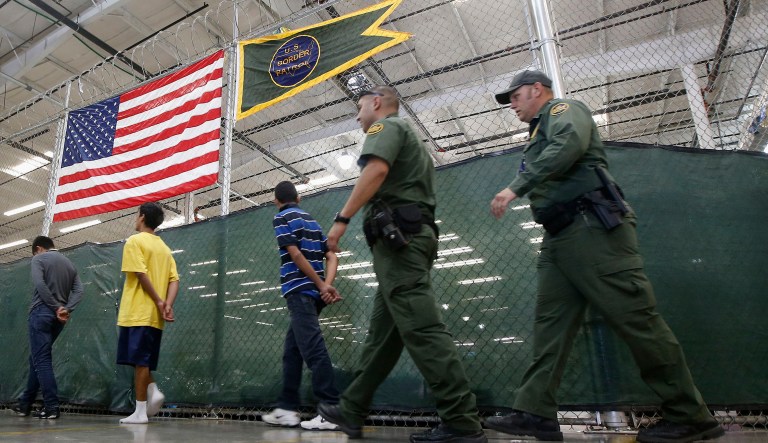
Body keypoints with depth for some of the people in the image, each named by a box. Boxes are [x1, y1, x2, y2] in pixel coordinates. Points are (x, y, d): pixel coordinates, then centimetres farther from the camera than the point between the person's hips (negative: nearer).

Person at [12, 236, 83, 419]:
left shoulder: (39, 259, 1)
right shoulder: (69, 263, 17)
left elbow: (40, 284, -15)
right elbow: (79, 290, 4)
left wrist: (56, 307, -11)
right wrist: (66, 309, -8)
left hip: (42, 312, -6)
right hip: (59, 317, 6)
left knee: (41, 360, -5)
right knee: (37, 358, 17)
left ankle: (52, 406, -9)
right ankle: (25, 403, 25)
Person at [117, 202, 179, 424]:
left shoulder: (134, 241, -4)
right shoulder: (164, 247, 17)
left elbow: (141, 275, -16)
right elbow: (174, 280, 5)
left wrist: (159, 302, -13)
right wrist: (168, 305, -4)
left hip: (138, 313, -7)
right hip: (155, 315, 7)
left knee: (139, 360, -3)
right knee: (142, 360, 17)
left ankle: (140, 411, 1)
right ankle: (153, 392, 1)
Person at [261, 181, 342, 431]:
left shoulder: (281, 218, 1)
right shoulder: (312, 220, 21)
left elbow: (296, 254, -12)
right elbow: (332, 257, 11)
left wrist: (321, 286, -11)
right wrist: (327, 285, -3)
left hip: (300, 291, -8)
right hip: (312, 292, 8)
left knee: (313, 349, -12)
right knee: (291, 351, 13)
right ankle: (287, 409, 17)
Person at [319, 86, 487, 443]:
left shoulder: (386, 126, 4)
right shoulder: (410, 139, 33)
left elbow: (377, 170, -17)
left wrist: (342, 218, -17)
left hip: (396, 234, -10)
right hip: (412, 235, 10)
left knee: (422, 328, -14)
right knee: (382, 331, 8)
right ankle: (351, 411, 16)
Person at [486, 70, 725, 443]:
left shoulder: (564, 109, 5)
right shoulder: (539, 134, 30)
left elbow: (568, 144, -18)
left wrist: (515, 187, -20)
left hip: (592, 227, -9)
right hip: (558, 238, 9)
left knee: (635, 317, -7)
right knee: (549, 322, 0)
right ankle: (535, 412, 0)